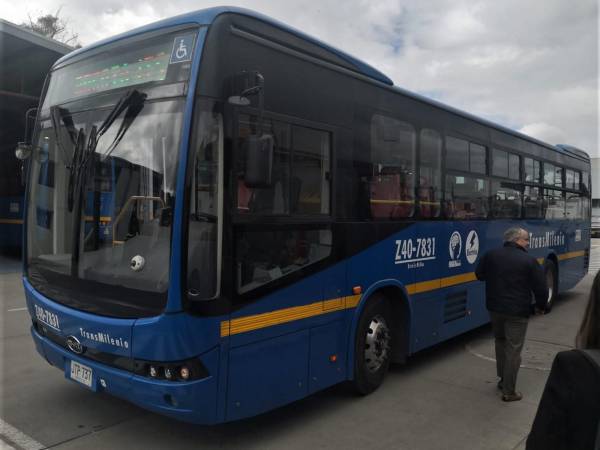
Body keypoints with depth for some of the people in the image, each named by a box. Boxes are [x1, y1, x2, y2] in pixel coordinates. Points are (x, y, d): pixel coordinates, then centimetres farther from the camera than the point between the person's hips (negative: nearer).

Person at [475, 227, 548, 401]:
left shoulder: (491, 255, 0)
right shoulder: (529, 261, -11)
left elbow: (479, 275, 13)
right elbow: (541, 288, -8)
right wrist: (540, 306, 10)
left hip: (495, 308, 5)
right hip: (517, 312, -4)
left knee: (500, 341, 25)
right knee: (513, 350, 3)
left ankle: (503, 379, 32)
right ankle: (508, 391, 9)